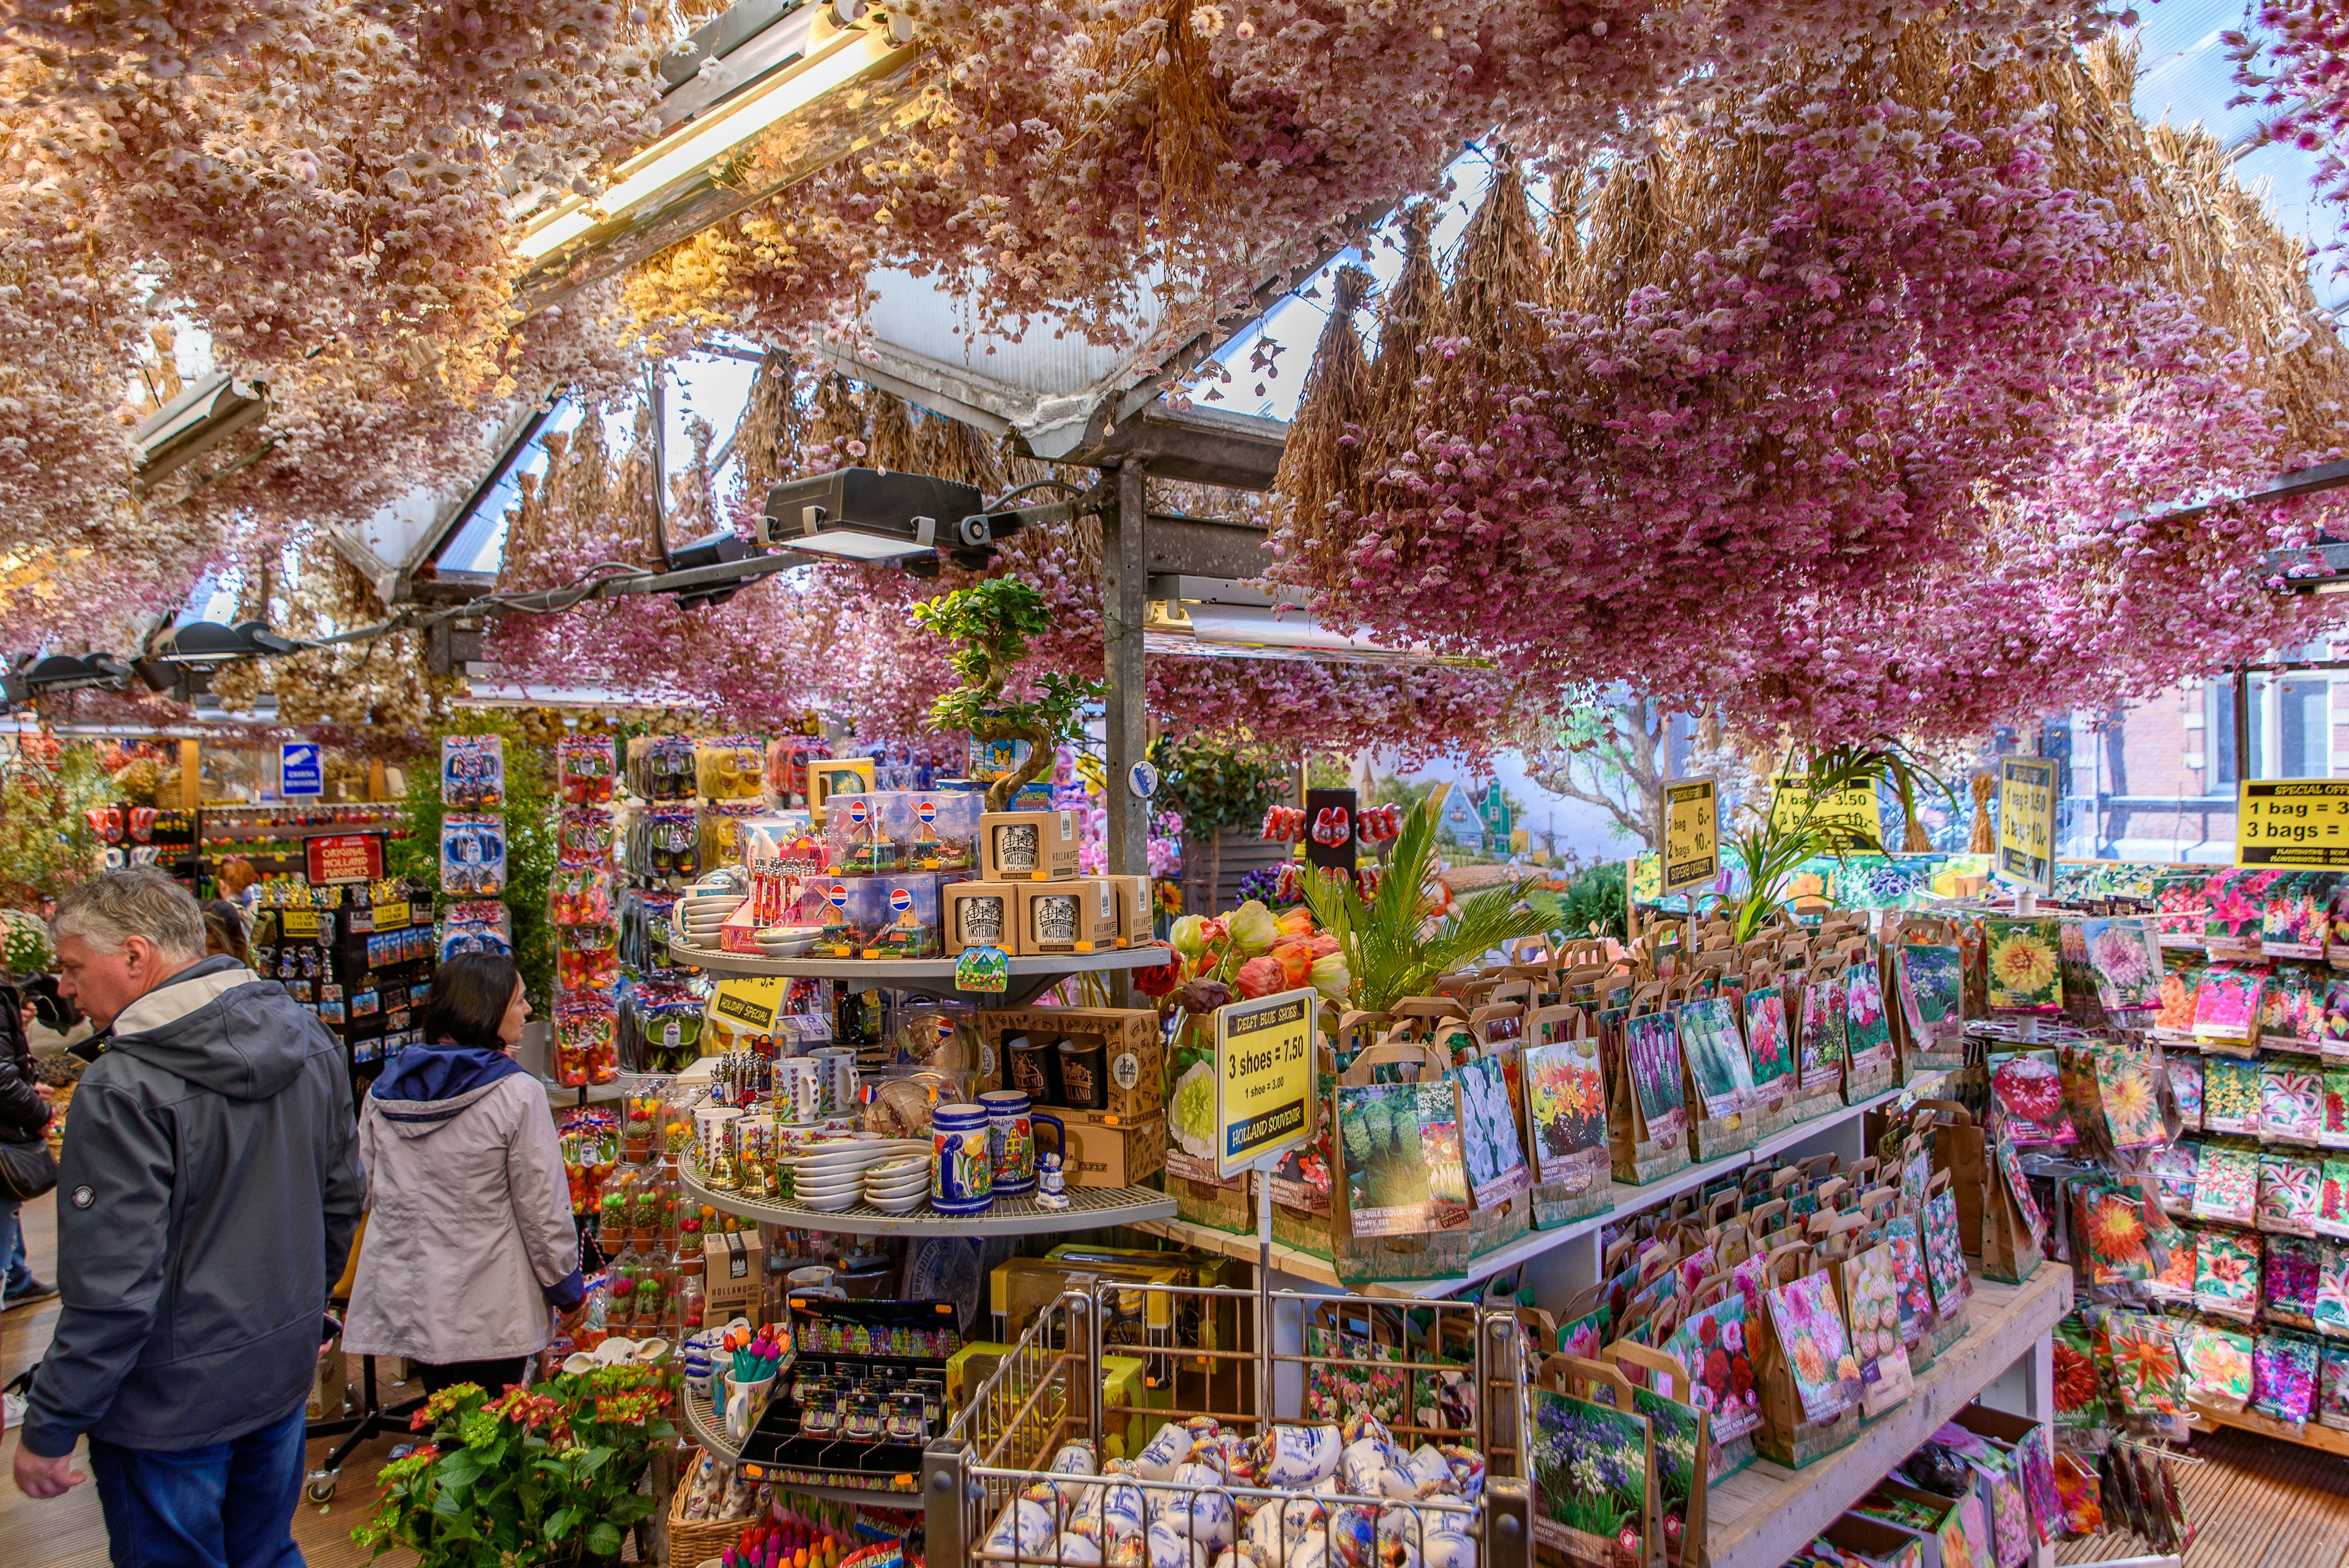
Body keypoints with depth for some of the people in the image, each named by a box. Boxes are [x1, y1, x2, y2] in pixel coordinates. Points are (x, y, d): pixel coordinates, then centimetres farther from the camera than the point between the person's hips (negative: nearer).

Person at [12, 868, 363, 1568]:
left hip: (170, 1403, -6)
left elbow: (112, 1290, -23)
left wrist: (47, 1431, -10)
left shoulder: (126, 1089, -25)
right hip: (283, 1369, 6)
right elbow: (341, 1199, 7)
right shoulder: (307, 1038, -3)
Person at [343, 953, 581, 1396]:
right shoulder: (518, 1095, -17)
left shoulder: (383, 1090, 0)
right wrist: (566, 1287, 1)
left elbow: (368, 1190, 10)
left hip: (403, 1299, 6)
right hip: (489, 1310, -5)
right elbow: (543, 1207, -13)